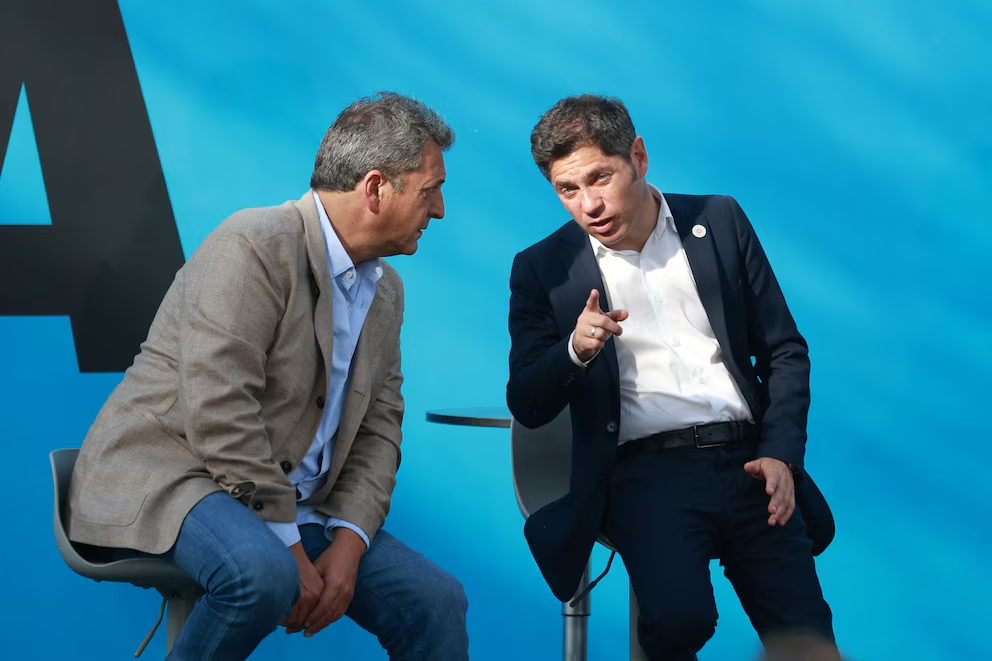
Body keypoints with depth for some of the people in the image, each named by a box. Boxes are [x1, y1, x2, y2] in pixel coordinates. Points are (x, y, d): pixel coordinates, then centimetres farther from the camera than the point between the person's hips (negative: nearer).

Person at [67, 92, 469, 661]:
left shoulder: (387, 290, 11)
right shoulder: (254, 247, -17)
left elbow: (378, 428, 10)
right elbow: (218, 415, -24)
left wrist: (347, 543, -8)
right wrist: (288, 547, -21)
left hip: (292, 503, 7)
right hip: (168, 475, -7)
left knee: (438, 604, -8)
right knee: (263, 573, -37)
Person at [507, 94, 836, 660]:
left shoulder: (720, 221, 11)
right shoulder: (543, 268, 7)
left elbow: (785, 351, 14)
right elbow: (527, 407, 4)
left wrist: (781, 454, -1)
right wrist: (575, 350, -17)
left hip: (745, 463, 2)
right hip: (648, 474, -2)